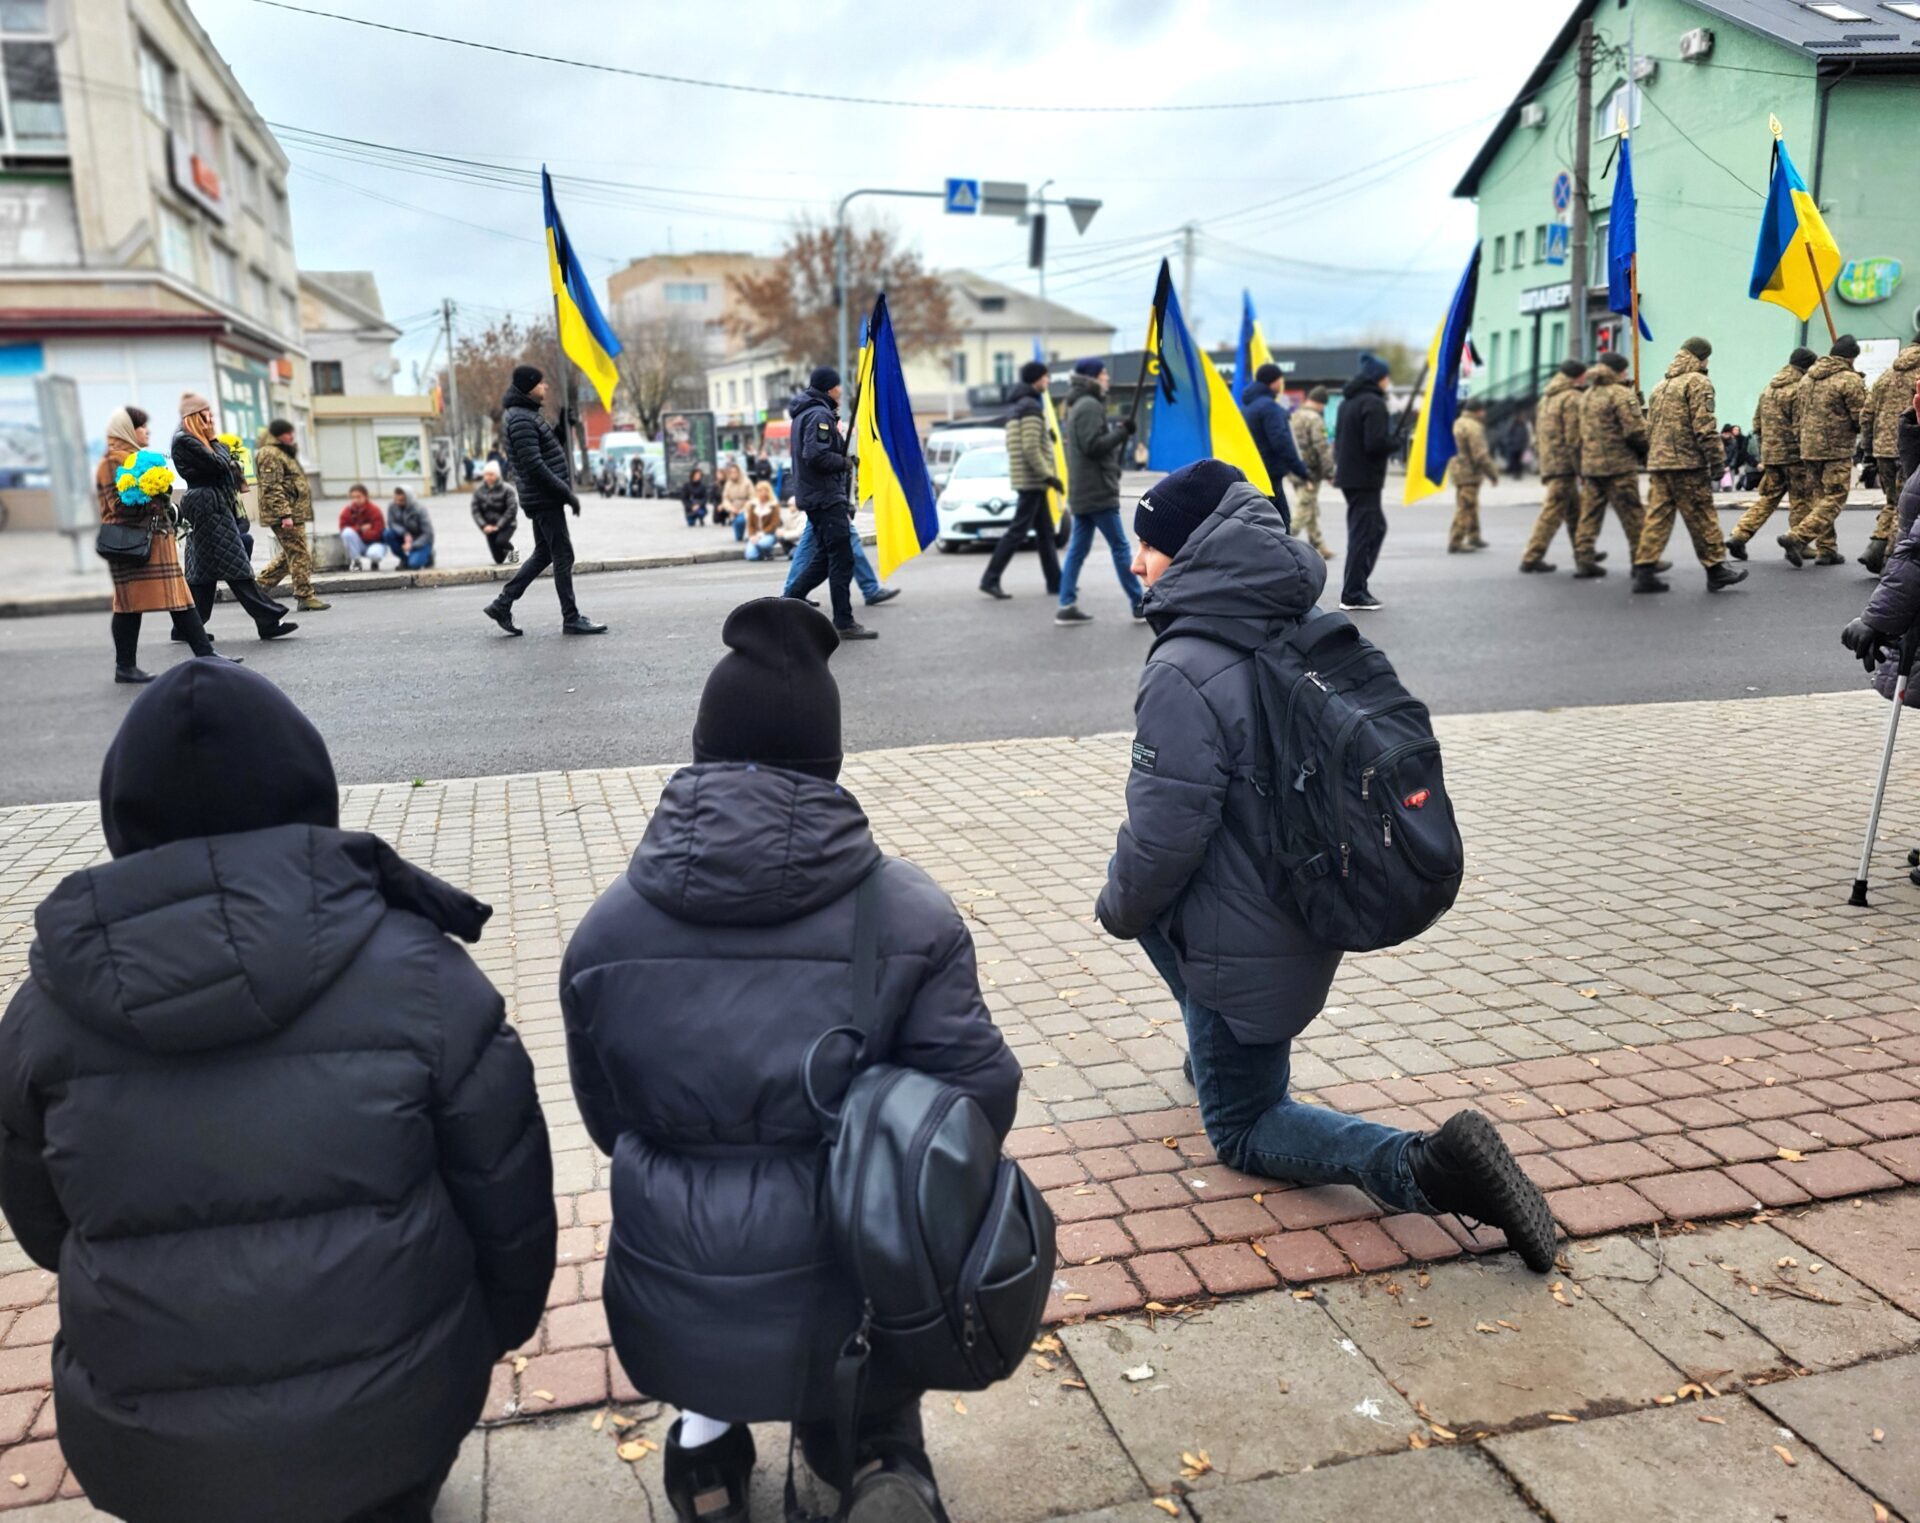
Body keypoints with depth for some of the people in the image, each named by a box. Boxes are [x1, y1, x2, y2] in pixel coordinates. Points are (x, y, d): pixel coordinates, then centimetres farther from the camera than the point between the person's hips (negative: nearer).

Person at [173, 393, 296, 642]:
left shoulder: (197, 440, 19)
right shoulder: (184, 441, -10)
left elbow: (225, 464, 18)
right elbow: (218, 465, -15)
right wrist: (214, 440, -4)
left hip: (208, 507, 10)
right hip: (209, 507, -10)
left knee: (203, 569, 11)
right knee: (235, 566, -11)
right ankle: (268, 620, -12)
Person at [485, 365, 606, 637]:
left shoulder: (527, 415, 17)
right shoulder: (521, 420, -16)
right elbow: (534, 465, -22)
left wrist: (561, 428, 10)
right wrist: (567, 493, -19)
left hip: (543, 498, 10)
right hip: (544, 499, -10)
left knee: (544, 554, 15)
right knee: (563, 556, -4)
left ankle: (502, 604, 17)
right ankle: (571, 619, 2)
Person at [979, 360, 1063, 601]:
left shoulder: (1017, 408, 18)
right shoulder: (1032, 407, -13)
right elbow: (1030, 449, -21)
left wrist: (1046, 437, 15)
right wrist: (1048, 475, -18)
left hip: (1027, 481, 10)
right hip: (1032, 480, -10)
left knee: (1045, 532, 11)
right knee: (1018, 531, -9)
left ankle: (1055, 583, 14)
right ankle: (990, 579, -8)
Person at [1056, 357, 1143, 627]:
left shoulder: (1080, 405, 18)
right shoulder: (1090, 405, -13)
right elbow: (1093, 446, -20)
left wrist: (1117, 430, 11)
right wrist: (1121, 432, -13)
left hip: (1083, 491, 10)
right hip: (1097, 491, -10)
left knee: (1078, 548, 7)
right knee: (1120, 546, -4)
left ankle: (1067, 606, 5)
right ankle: (1139, 604, 1)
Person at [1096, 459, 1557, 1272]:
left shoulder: (1183, 675, -27)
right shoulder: (1298, 629, 0)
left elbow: (1165, 833, -25)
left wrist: (1120, 907, -4)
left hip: (1243, 939, -8)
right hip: (1309, 898, 8)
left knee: (1241, 1129, 10)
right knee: (1137, 879, 30)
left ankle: (1425, 1166, -11)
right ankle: (1221, 1047, 36)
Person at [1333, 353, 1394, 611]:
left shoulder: (1348, 401, 15)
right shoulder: (1374, 403, -14)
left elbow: (1339, 437, 20)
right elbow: (1375, 443, -21)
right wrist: (1397, 443, -6)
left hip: (1348, 475, 9)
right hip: (1365, 478, -9)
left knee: (1376, 526, 17)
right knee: (1362, 533, -4)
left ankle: (1357, 584, 17)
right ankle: (1353, 595, -1)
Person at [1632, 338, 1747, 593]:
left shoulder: (1661, 385, 19)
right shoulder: (1698, 382, -6)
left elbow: (1649, 427, 20)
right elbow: (1704, 426, -14)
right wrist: (1715, 460, -11)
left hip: (1657, 463, 7)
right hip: (1687, 463, -7)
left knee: (1657, 515, 5)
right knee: (1702, 518, 0)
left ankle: (1644, 571, -1)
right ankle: (1715, 569, 6)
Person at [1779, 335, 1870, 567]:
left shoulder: (1808, 378, 11)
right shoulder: (1850, 380, -11)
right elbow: (1862, 418, -9)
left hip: (1809, 447, 7)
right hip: (1837, 449, -7)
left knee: (1821, 496, 14)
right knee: (1834, 500, -3)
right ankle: (1797, 537, -19)